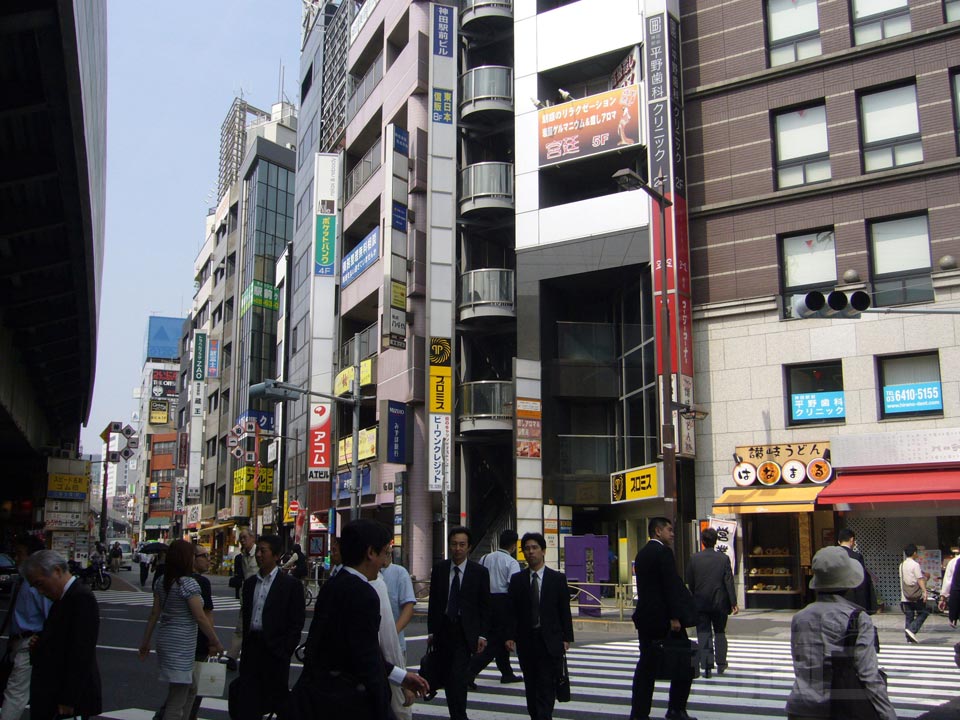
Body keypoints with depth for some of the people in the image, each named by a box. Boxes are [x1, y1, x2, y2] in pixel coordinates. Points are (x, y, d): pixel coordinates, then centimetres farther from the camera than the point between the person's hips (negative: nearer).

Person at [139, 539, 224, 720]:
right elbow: (200, 618, -16)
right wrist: (216, 643, -7)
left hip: (165, 641, 9)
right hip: (181, 646, -9)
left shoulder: (162, 582, 6)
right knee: (177, 701, -1)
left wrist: (145, 641, 19)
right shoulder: (188, 584, -17)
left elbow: (154, 614, 11)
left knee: (190, 690, 22)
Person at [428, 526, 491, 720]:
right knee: (448, 677, 10)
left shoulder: (479, 572, -3)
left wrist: (482, 635, -6)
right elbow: (433, 602, 6)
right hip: (443, 629, 3)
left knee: (459, 675, -13)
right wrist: (431, 631, 3)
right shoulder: (439, 569, 4)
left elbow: (484, 606, -1)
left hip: (465, 631, -3)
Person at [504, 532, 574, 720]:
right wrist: (510, 636, -6)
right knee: (531, 686, 9)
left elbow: (565, 610, 2)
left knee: (547, 686, -6)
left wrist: (566, 637, -3)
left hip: (550, 640, -2)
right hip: (526, 640, 2)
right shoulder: (517, 579, 6)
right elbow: (511, 611, 3)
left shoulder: (558, 578, 2)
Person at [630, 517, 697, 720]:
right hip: (663, 617, -8)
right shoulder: (663, 552, -12)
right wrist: (675, 617, -18)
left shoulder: (642, 553, 14)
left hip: (645, 617, 8)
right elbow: (671, 586, -18)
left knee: (646, 666, 8)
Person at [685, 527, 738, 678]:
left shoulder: (694, 559, -4)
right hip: (720, 602, 1)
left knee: (703, 634, 3)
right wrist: (733, 603, -5)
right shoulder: (724, 558, -6)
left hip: (700, 603, 0)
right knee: (720, 632, 16)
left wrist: (693, 601, 15)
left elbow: (689, 583, 1)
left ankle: (706, 666, -4)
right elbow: (729, 582, -8)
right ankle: (721, 664, 20)